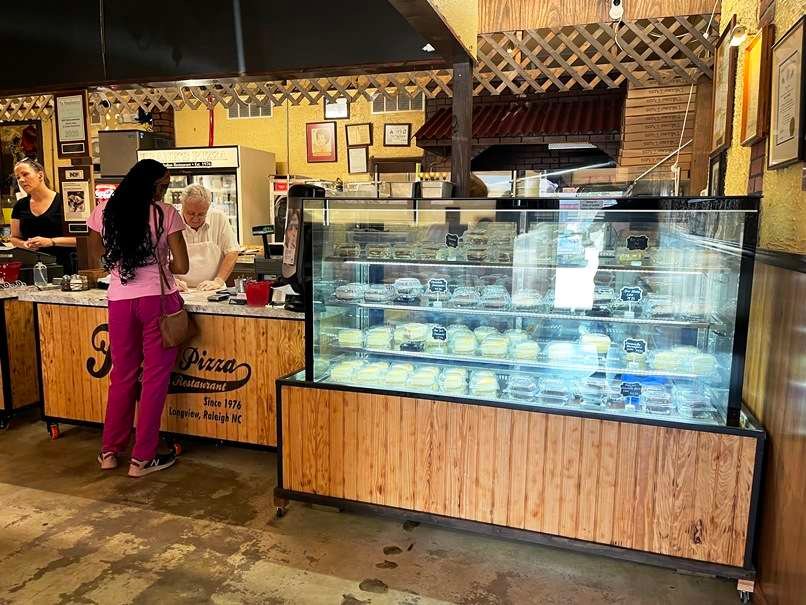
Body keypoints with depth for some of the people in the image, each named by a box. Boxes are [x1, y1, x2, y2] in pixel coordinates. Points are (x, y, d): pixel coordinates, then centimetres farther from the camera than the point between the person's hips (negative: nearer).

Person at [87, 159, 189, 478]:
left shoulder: (103, 212, 6)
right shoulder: (166, 214, -6)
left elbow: (102, 256, 20)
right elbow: (181, 266, -7)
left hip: (120, 300, 4)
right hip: (158, 299, -4)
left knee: (122, 375, 18)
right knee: (155, 377, 6)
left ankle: (110, 451, 28)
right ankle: (142, 458, 12)